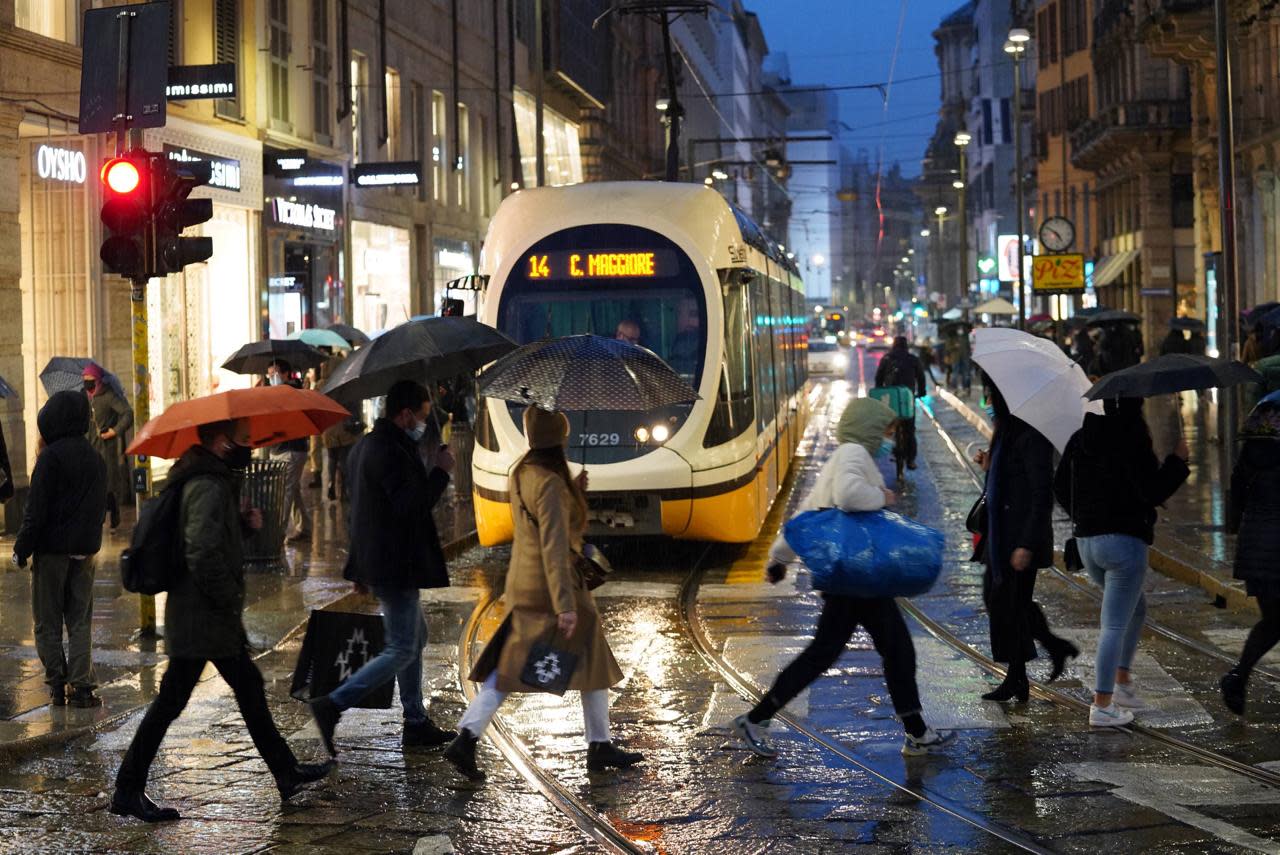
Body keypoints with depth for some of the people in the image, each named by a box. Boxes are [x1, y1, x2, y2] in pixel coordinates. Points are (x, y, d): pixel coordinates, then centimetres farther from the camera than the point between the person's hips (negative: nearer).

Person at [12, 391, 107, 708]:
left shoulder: (51, 456, -14)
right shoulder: (95, 459, 8)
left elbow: (37, 509, -15)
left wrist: (22, 548, -8)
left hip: (52, 550, -6)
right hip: (85, 551, 6)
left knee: (48, 622, 5)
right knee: (81, 622, 9)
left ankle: (57, 685, 3)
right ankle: (81, 686, 2)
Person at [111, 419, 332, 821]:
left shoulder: (216, 481, 12)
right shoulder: (209, 488, -21)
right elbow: (204, 556, -29)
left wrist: (244, 522, 5)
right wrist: (231, 600, -17)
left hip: (212, 619, 11)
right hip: (201, 621, -11)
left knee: (249, 689, 17)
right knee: (170, 701, -4)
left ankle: (286, 773, 28)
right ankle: (128, 791, 3)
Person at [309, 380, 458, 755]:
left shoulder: (365, 446, 13)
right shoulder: (391, 451, -20)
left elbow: (360, 510, 19)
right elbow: (411, 506, -27)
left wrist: (360, 568, 24)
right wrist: (441, 471, -15)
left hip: (377, 564, 11)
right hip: (395, 568, -11)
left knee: (415, 638, 19)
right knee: (402, 650, -6)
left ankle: (416, 724, 25)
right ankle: (332, 706, -11)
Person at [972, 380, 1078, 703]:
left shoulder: (1031, 437, -20)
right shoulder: (1007, 430, 10)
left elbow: (1042, 495, -22)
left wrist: (1027, 545, -24)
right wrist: (990, 466, 6)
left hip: (1021, 535, -10)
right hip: (1002, 531, 10)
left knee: (1010, 603, -1)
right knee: (994, 595, 15)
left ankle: (1016, 680, 12)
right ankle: (1057, 647, 24)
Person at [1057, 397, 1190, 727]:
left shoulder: (1080, 439, 8)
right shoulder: (1132, 441, -16)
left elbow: (1060, 486, 16)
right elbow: (1153, 492, -18)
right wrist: (1178, 460, -6)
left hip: (1086, 542, 8)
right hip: (1124, 542, -8)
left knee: (1136, 609, 25)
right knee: (1115, 624, -3)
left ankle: (1122, 684, 25)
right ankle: (1102, 706, -3)